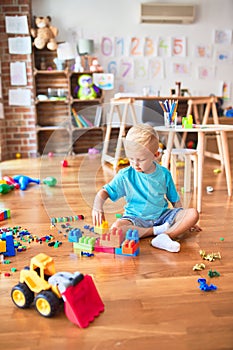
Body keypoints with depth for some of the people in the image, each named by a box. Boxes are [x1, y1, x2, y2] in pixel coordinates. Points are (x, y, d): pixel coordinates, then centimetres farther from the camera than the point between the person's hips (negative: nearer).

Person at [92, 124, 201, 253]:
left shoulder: (164, 174, -2)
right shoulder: (125, 176, -7)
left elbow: (175, 200, 10)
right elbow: (104, 192, -6)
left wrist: (185, 221, 12)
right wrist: (97, 207, -26)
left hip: (162, 215, 2)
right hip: (136, 219, -2)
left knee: (193, 214, -18)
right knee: (116, 229, -33)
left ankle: (163, 237, -32)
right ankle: (157, 231, -24)